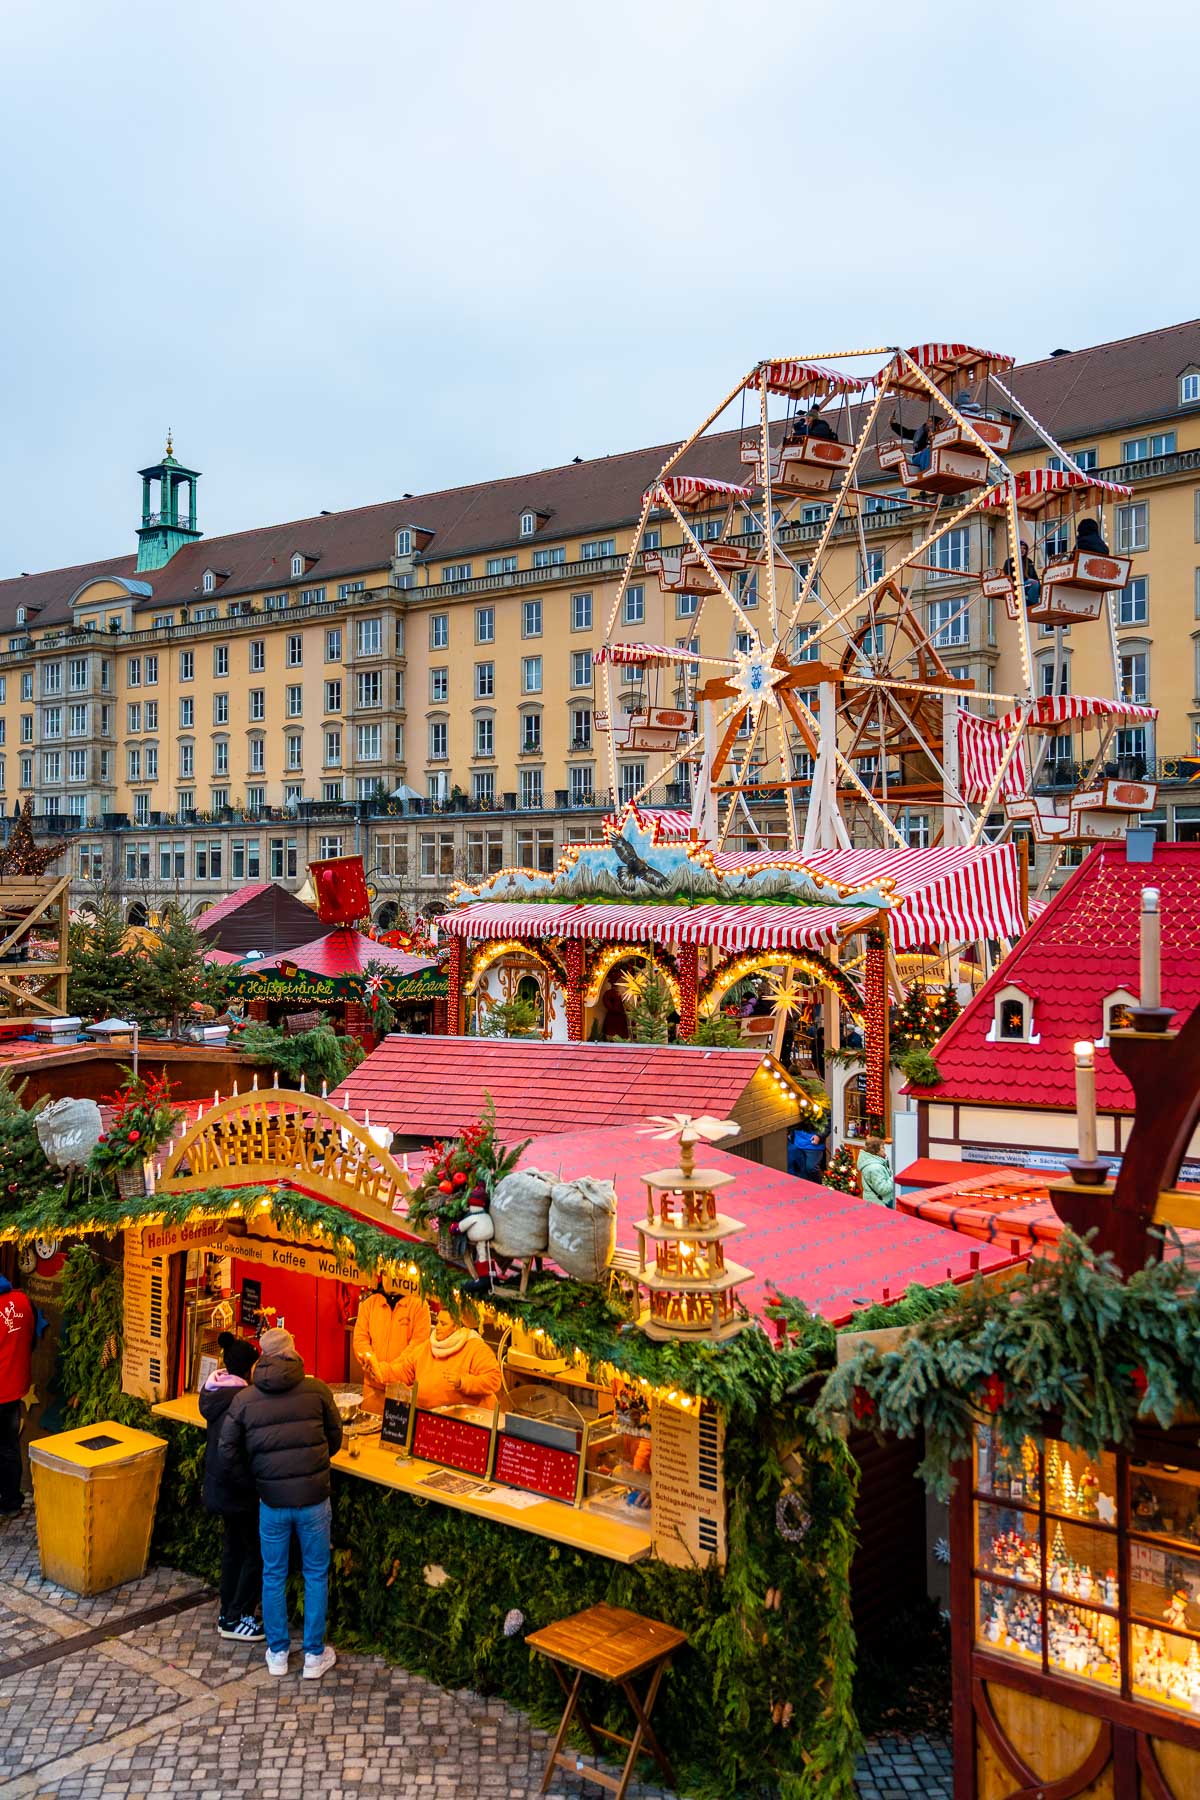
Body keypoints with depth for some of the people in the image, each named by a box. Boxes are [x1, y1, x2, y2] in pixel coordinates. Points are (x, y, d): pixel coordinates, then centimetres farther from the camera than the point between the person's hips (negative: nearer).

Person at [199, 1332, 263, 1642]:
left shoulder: (215, 1393, 0)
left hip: (219, 1486, 9)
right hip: (239, 1489, -9)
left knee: (233, 1547, 22)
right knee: (257, 1554, 7)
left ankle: (228, 1613, 34)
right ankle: (234, 1620, 15)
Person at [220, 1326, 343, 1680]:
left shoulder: (244, 1399, -4)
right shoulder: (317, 1389, -7)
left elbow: (228, 1452, 0)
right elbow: (335, 1438, 3)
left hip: (272, 1501, 1)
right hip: (314, 1497, -1)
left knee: (274, 1576, 17)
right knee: (316, 1575, 13)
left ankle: (277, 1654, 28)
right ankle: (314, 1655, 21)